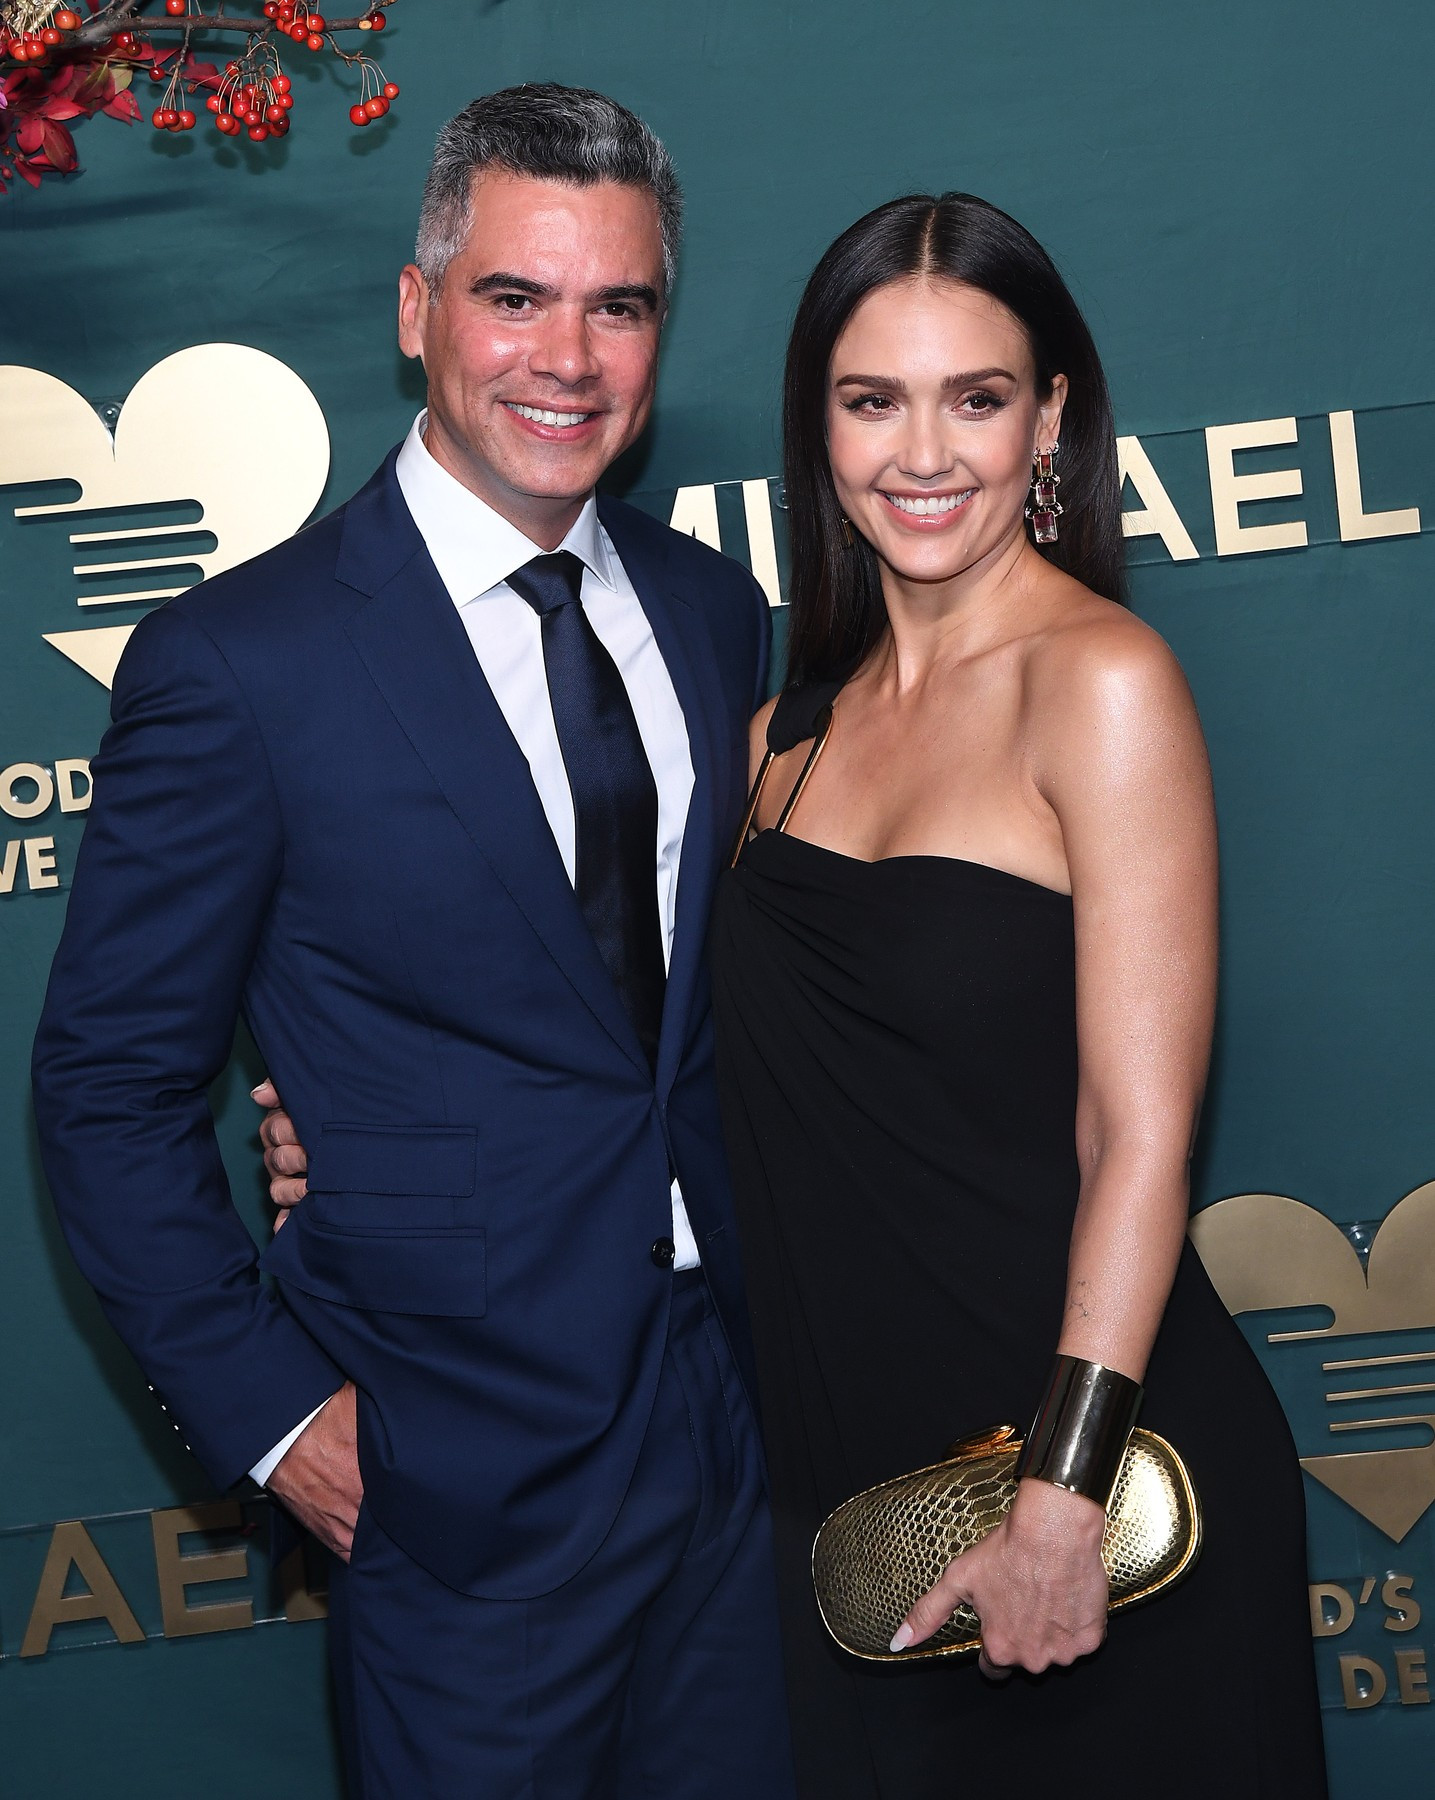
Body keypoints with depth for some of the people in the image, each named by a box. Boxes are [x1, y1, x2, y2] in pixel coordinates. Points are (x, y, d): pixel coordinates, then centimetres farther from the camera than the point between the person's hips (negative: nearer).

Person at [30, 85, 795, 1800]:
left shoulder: (713, 611, 4)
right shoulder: (241, 660, -13)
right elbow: (109, 1089, -7)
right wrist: (270, 1412, -10)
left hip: (740, 1422, 5)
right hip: (462, 1484, -5)